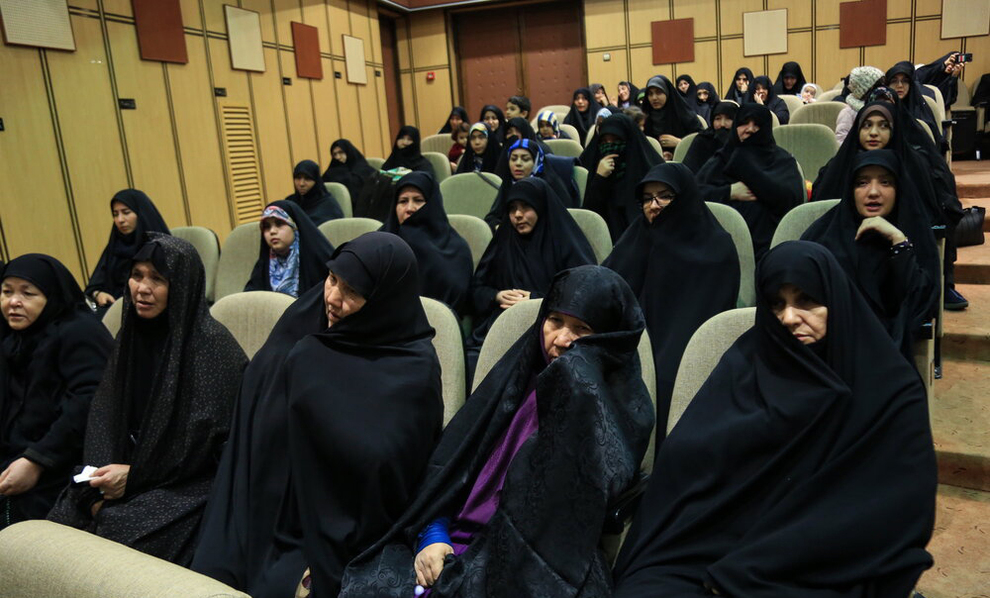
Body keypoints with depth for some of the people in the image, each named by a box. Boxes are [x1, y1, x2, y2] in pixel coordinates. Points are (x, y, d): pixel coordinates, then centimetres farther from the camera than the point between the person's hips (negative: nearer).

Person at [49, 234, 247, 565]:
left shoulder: (212, 344, -17)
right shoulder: (131, 335, 6)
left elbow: (212, 439, -18)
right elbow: (104, 417, 5)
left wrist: (135, 476, -14)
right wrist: (104, 480, -10)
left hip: (193, 483, -6)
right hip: (127, 473, 6)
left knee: (118, 526, -23)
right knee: (65, 517, -11)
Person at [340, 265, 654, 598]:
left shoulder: (623, 407, -5)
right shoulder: (518, 374, 8)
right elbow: (451, 458, 6)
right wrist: (431, 534, -5)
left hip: (545, 564, -4)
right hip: (458, 538, 4)